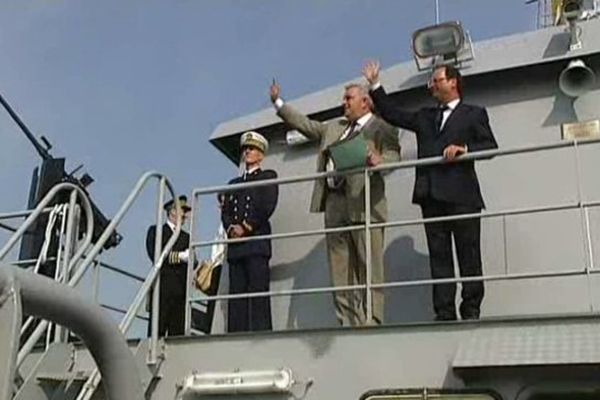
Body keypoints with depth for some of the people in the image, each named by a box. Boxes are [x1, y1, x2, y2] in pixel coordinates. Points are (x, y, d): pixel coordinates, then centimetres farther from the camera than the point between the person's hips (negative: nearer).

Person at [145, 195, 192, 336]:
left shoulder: (186, 237, 25)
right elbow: (155, 256, -7)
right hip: (163, 286, -4)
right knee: (157, 329, -9)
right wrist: (181, 256, -6)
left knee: (178, 330, -3)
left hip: (181, 289, 5)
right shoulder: (156, 231, 10)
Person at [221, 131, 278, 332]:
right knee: (236, 293, -2)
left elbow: (267, 207, -3)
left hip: (257, 242, -5)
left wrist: (246, 227, -9)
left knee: (258, 291, -12)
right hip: (235, 245, 5)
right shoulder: (233, 183, 27)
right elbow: (225, 212, 16)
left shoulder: (268, 177, 12)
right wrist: (231, 228, -5)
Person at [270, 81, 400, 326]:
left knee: (368, 267, -7)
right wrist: (278, 103, 26)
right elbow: (305, 124, 29)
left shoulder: (382, 129, 4)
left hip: (364, 204, -7)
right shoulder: (334, 128, 25)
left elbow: (393, 156, -10)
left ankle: (371, 322, -5)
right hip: (334, 204, 7)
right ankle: (346, 322, 10)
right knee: (340, 269, 5)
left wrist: (379, 161, -32)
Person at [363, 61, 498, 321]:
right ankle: (444, 313, 3)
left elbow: (491, 146, 2)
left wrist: (464, 149, -14)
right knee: (438, 256, 2)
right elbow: (392, 114, 22)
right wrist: (374, 85, 18)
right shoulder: (425, 117, 25)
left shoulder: (474, 114, 11)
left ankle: (471, 310, 3)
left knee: (469, 255, -2)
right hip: (431, 195, 5)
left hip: (461, 195, -4)